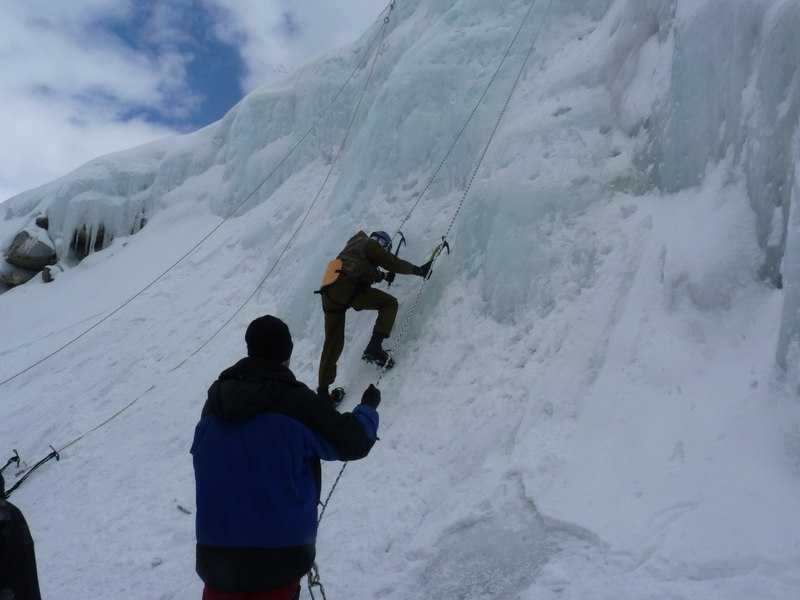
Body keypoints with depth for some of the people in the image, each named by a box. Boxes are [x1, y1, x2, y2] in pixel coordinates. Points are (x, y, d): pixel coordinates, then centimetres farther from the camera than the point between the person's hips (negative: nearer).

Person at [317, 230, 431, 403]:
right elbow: (394, 263, 7)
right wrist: (418, 270, 17)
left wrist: (383, 275, 55)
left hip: (329, 294, 8)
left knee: (333, 342, 12)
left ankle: (323, 391, 11)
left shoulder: (354, 244, 35)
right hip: (348, 287, -8)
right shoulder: (370, 245, 11)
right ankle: (374, 347, -8)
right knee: (389, 303, 7)